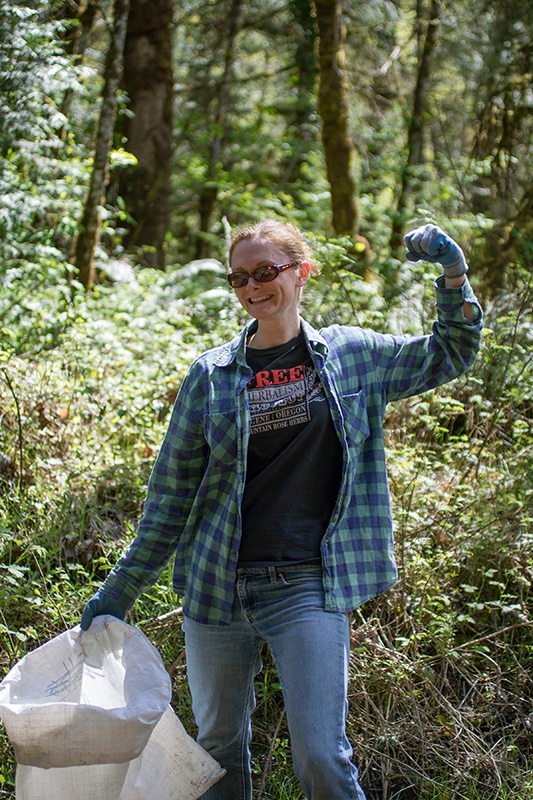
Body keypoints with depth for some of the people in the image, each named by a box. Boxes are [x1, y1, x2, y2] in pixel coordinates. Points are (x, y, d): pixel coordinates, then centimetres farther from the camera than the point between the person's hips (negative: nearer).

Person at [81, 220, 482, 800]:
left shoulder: (351, 354, 4)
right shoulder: (212, 374, 3)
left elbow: (451, 352, 15)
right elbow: (172, 492, 6)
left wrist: (453, 275, -3)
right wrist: (120, 590, 6)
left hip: (309, 588, -2)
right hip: (218, 586, 2)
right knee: (218, 747, 14)